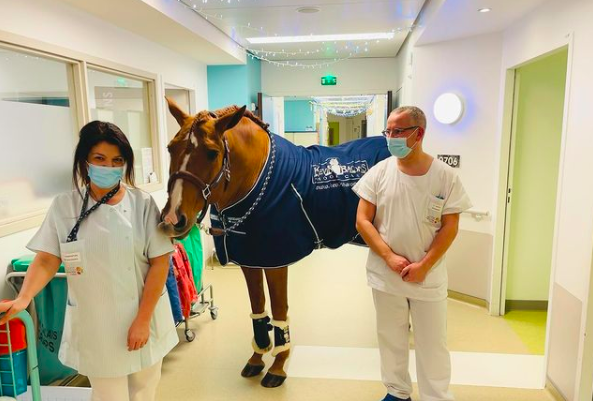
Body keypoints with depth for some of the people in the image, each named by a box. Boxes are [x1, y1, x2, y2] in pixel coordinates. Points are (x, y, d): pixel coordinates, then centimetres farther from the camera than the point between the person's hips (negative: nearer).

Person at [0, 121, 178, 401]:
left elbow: (160, 262, -9)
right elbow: (46, 261, -2)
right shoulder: (63, 206, -4)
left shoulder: (142, 203, -9)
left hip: (143, 319, 0)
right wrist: (23, 299, -21)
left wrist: (143, 319, -12)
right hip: (93, 323, 0)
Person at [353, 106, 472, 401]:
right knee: (390, 338, 16)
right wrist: (389, 258, -14)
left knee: (432, 343, 10)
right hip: (386, 275, 2)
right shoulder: (379, 172, -4)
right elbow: (362, 221, -5)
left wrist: (424, 265, -14)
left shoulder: (445, 176, -6)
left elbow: (450, 227, -5)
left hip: (429, 277, -1)